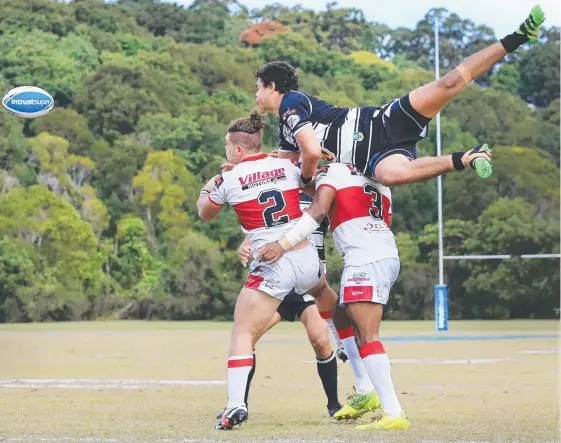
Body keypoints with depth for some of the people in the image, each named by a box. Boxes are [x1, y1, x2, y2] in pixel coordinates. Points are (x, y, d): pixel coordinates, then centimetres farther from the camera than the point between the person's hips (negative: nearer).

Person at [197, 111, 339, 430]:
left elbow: (205, 214, 18)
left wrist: (207, 189, 37)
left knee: (243, 334, -1)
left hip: (272, 268, -4)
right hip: (307, 258, 5)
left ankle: (236, 404, -14)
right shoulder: (287, 167, 4)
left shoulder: (229, 180, -3)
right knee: (328, 299, 37)